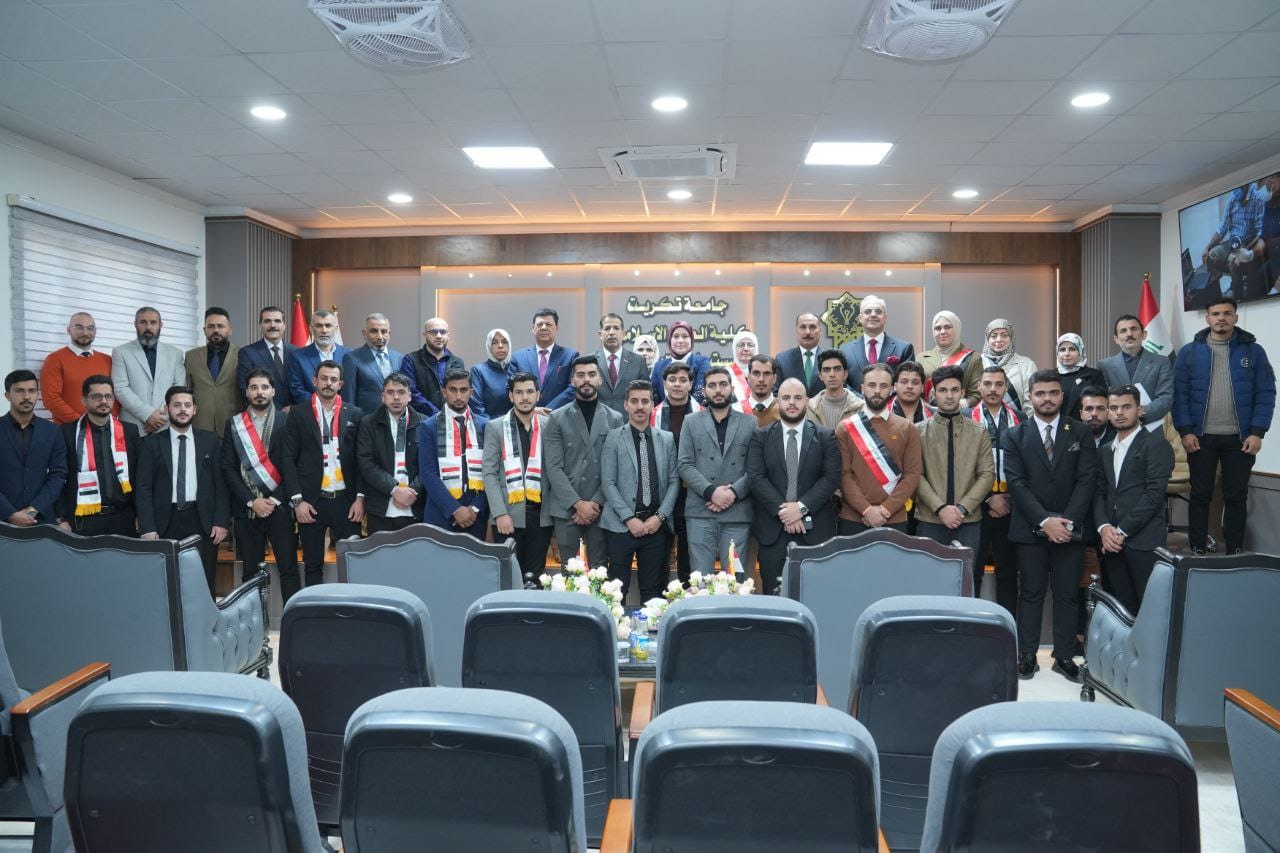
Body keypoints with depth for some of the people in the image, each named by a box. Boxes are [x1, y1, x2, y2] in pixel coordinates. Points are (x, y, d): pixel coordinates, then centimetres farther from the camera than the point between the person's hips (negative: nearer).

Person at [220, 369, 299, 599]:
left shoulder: (286, 420, 2)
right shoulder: (234, 423, 8)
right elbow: (228, 468, 4)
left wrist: (274, 500, -8)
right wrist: (252, 501, -6)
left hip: (280, 506, -2)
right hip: (246, 509, 2)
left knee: (288, 568, -3)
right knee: (250, 571, 8)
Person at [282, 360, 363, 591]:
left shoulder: (354, 414, 7)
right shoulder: (299, 414, 4)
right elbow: (289, 459, 1)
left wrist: (360, 497, -2)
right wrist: (297, 500, -6)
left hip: (346, 500, 1)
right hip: (311, 502, 0)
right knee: (313, 565, 7)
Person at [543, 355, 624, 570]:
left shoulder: (615, 419, 8)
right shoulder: (557, 418, 4)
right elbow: (553, 467, -3)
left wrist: (595, 502, -9)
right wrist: (578, 503, -11)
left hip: (601, 508, 1)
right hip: (566, 508, -1)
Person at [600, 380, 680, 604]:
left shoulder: (667, 439, 10)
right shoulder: (614, 437, 0)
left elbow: (673, 481, 7)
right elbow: (608, 483, -5)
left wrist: (660, 516, -5)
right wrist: (629, 518, -11)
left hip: (655, 525, 3)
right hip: (622, 524, -3)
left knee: (652, 590, 8)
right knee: (617, 589, 1)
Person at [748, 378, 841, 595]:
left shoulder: (826, 437, 6)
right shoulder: (760, 437, 7)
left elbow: (831, 478, -2)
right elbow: (756, 477, -3)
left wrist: (802, 507, -13)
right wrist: (781, 510, -13)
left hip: (815, 529, 0)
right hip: (772, 528, 0)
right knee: (774, 595, 3)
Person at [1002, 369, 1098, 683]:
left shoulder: (1080, 433, 5)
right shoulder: (1015, 436, 3)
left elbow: (1086, 480, -2)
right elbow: (1016, 483, -5)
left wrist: (1067, 521, -12)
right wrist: (1045, 521, -14)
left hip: (1070, 527, 1)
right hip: (1030, 528, -1)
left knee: (1067, 594, 6)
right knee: (1031, 593, 5)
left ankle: (1064, 656, 15)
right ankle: (1027, 655, 12)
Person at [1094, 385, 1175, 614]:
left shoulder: (1156, 444, -1)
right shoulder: (1106, 451, 19)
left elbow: (1154, 493, -10)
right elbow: (1099, 492, 13)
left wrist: (1123, 531, -11)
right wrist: (1104, 527, -5)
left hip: (1143, 541, -5)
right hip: (1112, 542, 5)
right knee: (1124, 606, 7)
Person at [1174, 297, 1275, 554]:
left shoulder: (1253, 351, 2)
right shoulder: (1189, 352, 1)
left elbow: (1265, 394, 0)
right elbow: (1180, 394, -1)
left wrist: (1257, 432, -9)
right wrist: (1185, 431, -10)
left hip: (1240, 438, 1)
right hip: (1201, 437, 0)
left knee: (1236, 496, 8)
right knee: (1200, 495, 6)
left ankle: (1235, 553, 18)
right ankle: (1197, 552, 14)